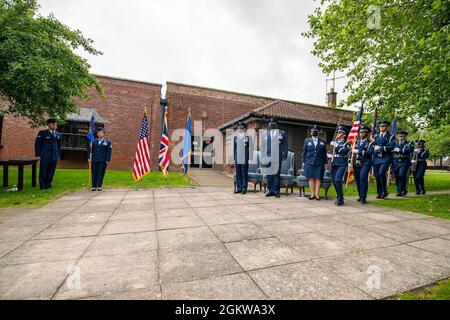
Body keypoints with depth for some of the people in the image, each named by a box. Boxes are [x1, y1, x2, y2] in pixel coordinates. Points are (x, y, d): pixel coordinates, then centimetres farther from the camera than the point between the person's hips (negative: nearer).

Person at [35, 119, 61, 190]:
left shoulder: (58, 134, 13)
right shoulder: (42, 133, 1)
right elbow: (37, 144, 1)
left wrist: (58, 155, 13)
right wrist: (38, 155, -4)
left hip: (54, 157, 4)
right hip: (45, 157, -4)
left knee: (51, 172, 6)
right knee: (43, 172, 1)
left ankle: (48, 185, 17)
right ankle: (42, 186, 10)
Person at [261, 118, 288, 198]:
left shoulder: (282, 133, 8)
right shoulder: (265, 134, 15)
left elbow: (285, 145, 7)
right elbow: (262, 146, 14)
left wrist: (284, 155, -3)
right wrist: (262, 157, 8)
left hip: (277, 157, -2)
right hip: (268, 157, 2)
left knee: (276, 174, -1)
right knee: (269, 174, 5)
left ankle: (276, 191, 6)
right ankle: (270, 191, 13)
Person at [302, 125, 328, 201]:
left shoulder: (323, 142, 12)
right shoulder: (307, 141, 11)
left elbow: (324, 154, 11)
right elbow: (304, 152, 10)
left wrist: (325, 163, 6)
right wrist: (303, 162, 5)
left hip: (319, 163, 0)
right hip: (309, 163, 0)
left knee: (318, 178, 0)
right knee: (311, 178, 0)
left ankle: (317, 194, 6)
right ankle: (312, 194, 6)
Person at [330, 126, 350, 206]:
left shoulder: (346, 143, -1)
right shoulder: (335, 142, 17)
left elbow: (344, 152, -19)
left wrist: (337, 146, -23)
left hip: (342, 164, -7)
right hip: (334, 164, 7)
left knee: (338, 180, -17)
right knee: (334, 181, 7)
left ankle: (340, 199, -7)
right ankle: (339, 197, 21)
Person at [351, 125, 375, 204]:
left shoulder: (370, 143, 1)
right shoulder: (357, 142, 19)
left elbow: (370, 152, -16)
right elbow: (353, 152, 22)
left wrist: (358, 151, -16)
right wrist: (351, 162, 15)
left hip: (365, 163, -5)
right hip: (357, 163, 6)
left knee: (363, 178, -17)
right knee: (357, 180, 7)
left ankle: (363, 198, -13)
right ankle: (360, 196, 19)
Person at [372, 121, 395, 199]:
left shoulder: (390, 137, 5)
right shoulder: (376, 136, 18)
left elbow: (391, 147, -8)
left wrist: (382, 148, -18)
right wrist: (375, 147, -6)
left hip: (385, 158, -4)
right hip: (376, 158, 4)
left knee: (381, 172, -20)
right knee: (377, 175, 3)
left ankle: (385, 191, -5)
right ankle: (379, 193, 14)